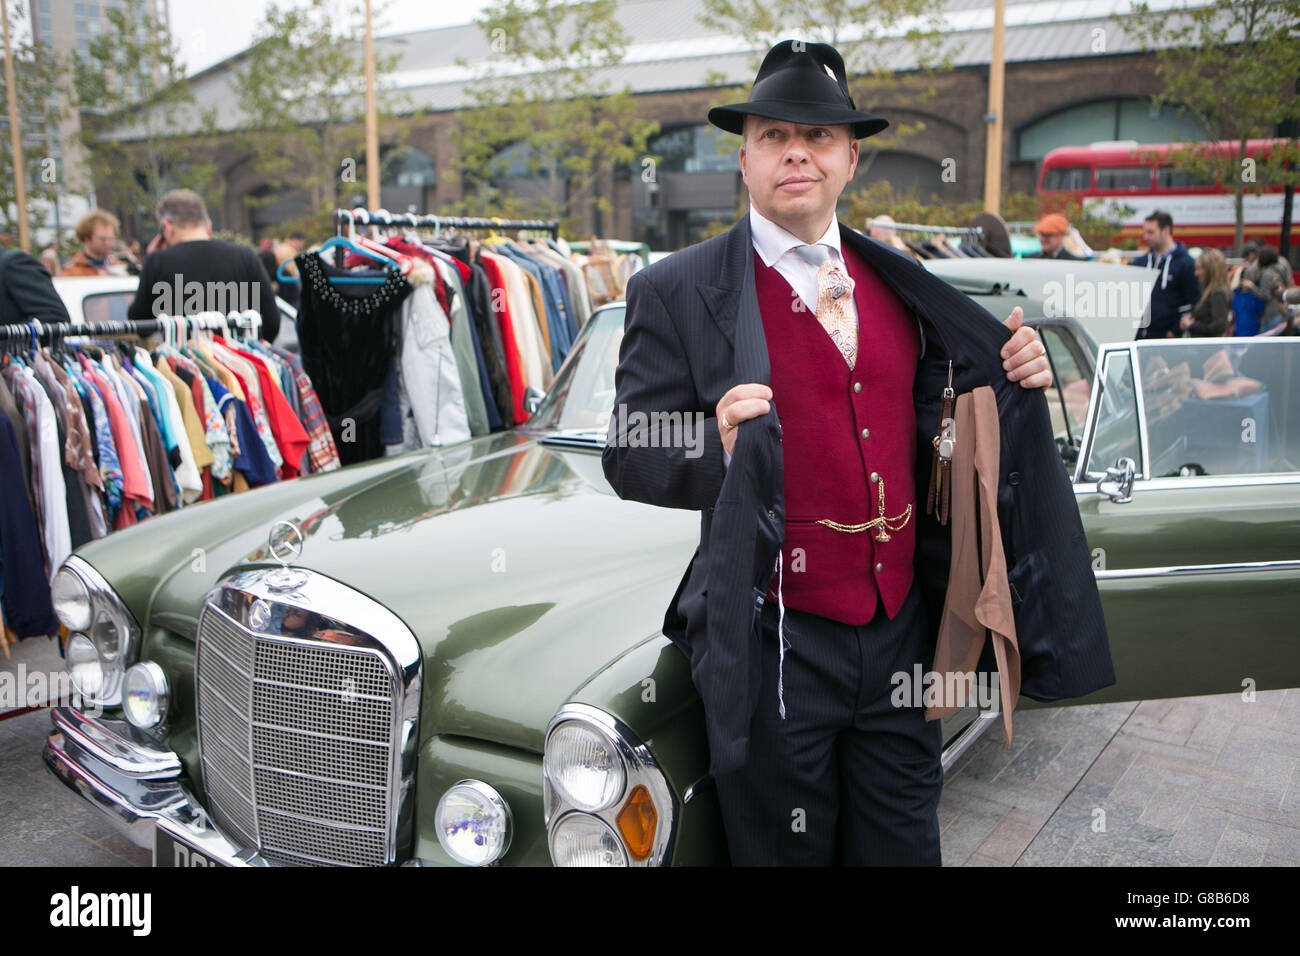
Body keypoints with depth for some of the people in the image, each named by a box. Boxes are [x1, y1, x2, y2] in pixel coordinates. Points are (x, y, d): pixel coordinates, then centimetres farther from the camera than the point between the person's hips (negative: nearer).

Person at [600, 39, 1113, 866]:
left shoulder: (897, 283, 9)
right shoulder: (676, 292, -6)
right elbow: (628, 459, -7)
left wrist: (1012, 378, -1)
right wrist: (718, 448, -28)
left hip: (904, 635, 5)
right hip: (774, 645, -4)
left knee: (904, 846, 18)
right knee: (784, 850, 13)